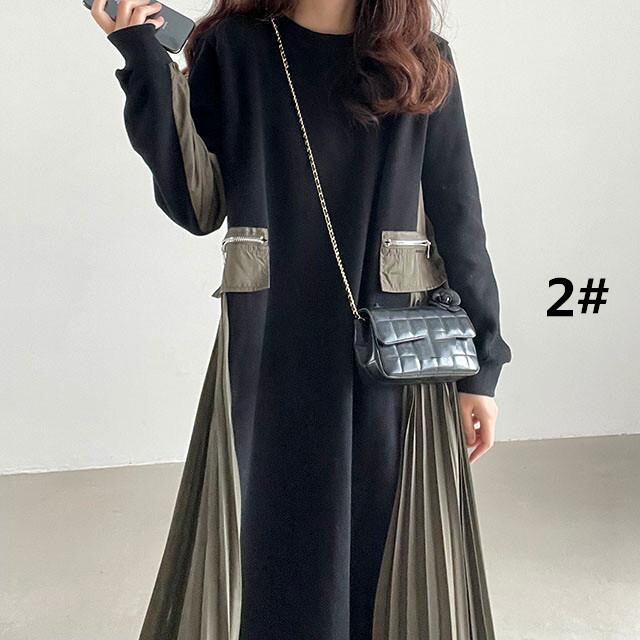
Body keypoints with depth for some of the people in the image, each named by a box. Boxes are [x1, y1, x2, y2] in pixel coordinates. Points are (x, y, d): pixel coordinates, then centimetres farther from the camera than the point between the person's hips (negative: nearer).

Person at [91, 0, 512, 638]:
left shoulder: (422, 60, 5)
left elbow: (458, 216, 3)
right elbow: (196, 206, -1)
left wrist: (480, 364, 1)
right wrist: (146, 59, -7)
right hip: (270, 353, 0)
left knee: (390, 553, 11)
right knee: (268, 549, 12)